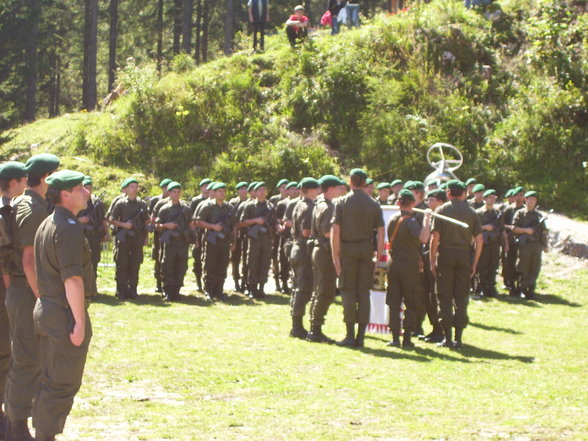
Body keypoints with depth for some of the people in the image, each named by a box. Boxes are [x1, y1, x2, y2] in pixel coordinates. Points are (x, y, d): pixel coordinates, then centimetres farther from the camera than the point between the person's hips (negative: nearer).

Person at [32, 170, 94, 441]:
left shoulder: (46, 225, 13)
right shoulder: (69, 228, -17)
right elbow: (72, 279, -22)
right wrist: (79, 322, -21)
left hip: (45, 309, 10)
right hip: (65, 315, -10)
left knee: (49, 383, 17)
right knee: (63, 385, -3)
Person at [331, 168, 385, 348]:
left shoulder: (342, 202, -4)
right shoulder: (374, 204, 3)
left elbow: (335, 231, -9)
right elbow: (381, 233, -1)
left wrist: (335, 257, -6)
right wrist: (379, 256, 5)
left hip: (347, 249, -2)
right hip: (367, 249, 2)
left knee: (348, 291, 2)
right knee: (364, 292, 6)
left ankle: (350, 335, -1)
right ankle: (361, 336, 6)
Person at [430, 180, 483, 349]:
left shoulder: (442, 210, -1)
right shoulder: (471, 212, 6)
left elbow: (435, 237, -7)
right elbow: (479, 240, 2)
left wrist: (432, 260, -1)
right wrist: (474, 263, 8)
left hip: (446, 254, -2)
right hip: (464, 256, 2)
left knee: (445, 297, 3)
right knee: (461, 298, 6)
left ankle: (447, 337, 1)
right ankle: (458, 338, 5)